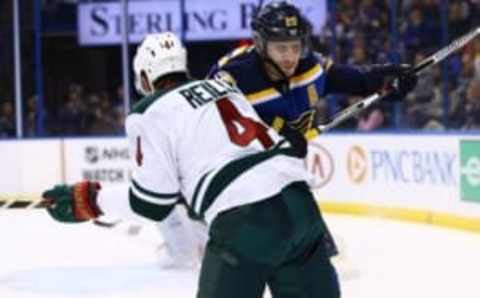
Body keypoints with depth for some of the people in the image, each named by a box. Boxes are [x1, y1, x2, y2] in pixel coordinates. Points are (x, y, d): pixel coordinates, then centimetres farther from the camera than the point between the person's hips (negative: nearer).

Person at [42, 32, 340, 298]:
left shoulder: (150, 114, 4)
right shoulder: (223, 86, 25)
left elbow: (151, 202, 0)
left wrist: (88, 200, 12)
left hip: (246, 221, -6)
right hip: (297, 199, 6)